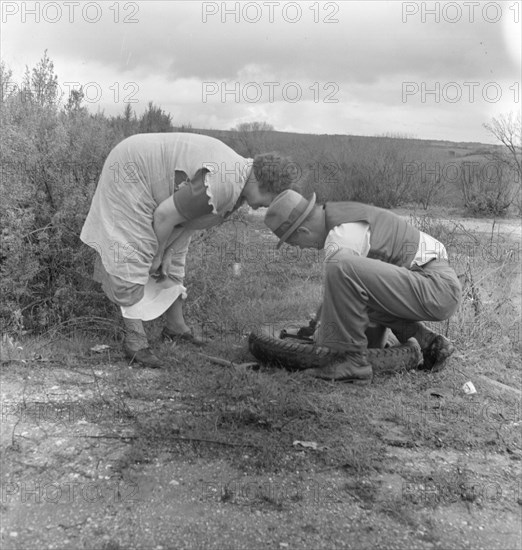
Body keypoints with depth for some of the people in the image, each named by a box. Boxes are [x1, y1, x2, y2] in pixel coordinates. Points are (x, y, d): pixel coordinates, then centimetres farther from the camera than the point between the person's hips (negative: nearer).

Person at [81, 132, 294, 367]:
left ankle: (176, 326, 23)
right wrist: (158, 253, -14)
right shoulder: (222, 187, -36)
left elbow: (190, 218, 0)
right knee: (132, 257, -12)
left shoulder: (239, 174, -5)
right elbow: (165, 216, -31)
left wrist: (168, 252, -7)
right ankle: (135, 339, -7)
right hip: (129, 174, -10)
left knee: (174, 257, 12)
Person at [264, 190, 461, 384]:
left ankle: (355, 361, -14)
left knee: (342, 268, -27)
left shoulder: (342, 235, -18)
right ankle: (429, 341, 15)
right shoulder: (342, 215, 14)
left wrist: (321, 330, 7)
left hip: (437, 287, -10)